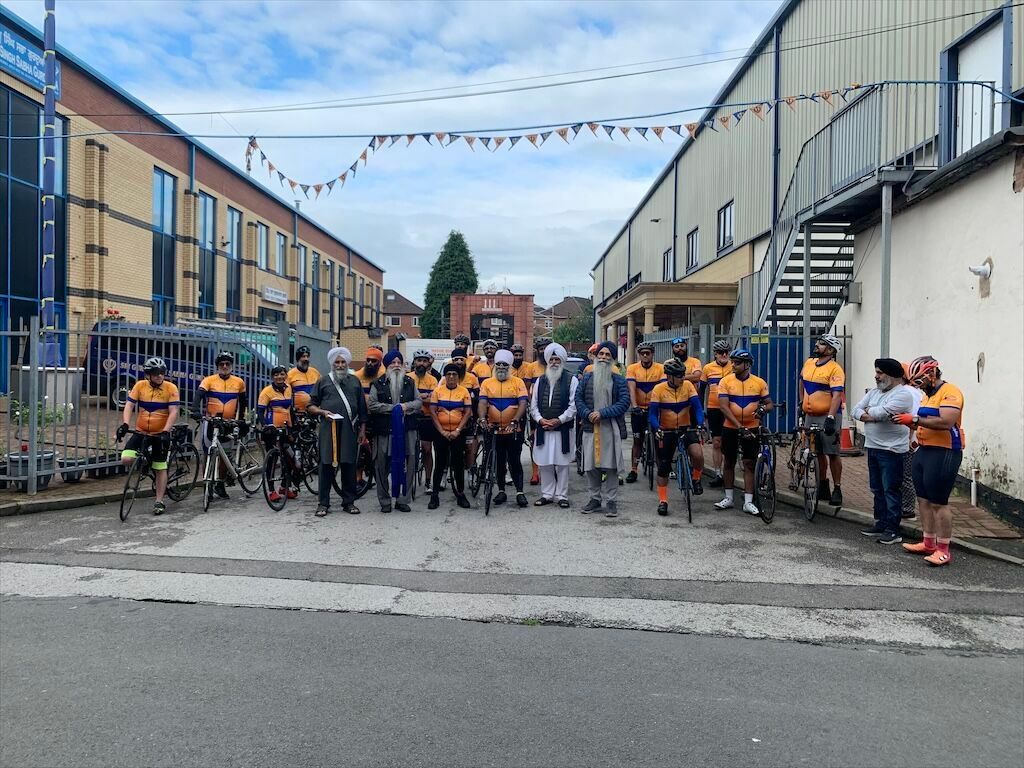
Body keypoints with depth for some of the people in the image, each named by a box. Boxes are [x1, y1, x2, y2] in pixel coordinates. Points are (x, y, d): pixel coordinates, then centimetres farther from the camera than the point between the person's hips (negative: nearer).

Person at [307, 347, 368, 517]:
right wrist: (322, 412, -8)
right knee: (326, 465, -1)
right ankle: (323, 503, 6)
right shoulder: (323, 381, 11)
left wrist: (362, 430, 9)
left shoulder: (355, 381, 16)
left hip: (350, 429, 1)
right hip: (328, 428, -1)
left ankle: (349, 502, 13)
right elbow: (311, 406, 11)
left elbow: (362, 407, 15)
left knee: (349, 465, 3)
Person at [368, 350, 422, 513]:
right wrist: (393, 408, -11)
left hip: (407, 431, 2)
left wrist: (406, 406, -10)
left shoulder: (410, 383, 14)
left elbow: (419, 402, 9)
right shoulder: (378, 384, 6)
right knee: (382, 466, 1)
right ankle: (385, 501, 11)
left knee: (407, 465, 2)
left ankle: (402, 500, 12)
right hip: (384, 431, -2)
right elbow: (372, 405, -5)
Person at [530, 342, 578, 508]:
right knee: (544, 464, 7)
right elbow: (533, 405, 11)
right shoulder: (540, 381, 13)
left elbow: (574, 406, -8)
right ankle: (547, 494, 17)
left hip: (563, 429, -4)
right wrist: (540, 420, -6)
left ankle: (561, 496, 11)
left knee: (562, 464, 2)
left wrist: (558, 420, -14)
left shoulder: (571, 380, 0)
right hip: (543, 430, 4)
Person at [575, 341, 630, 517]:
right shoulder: (587, 378, 12)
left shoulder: (619, 380, 3)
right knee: (591, 466, 6)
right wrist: (588, 414, -12)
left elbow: (624, 403, -6)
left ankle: (610, 501, 5)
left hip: (610, 429, -3)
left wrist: (602, 413, -14)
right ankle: (595, 498, 19)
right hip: (590, 428, 3)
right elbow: (578, 399, 7)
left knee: (610, 466, -3)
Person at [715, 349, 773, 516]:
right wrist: (739, 426, -21)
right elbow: (723, 406, -13)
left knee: (749, 464, 0)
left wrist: (763, 409, -21)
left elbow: (769, 404, 4)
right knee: (728, 463, 9)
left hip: (751, 428, 0)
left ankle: (748, 502, 4)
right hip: (730, 428, 0)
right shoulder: (725, 381, -7)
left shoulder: (759, 383, -3)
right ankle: (728, 498, 21)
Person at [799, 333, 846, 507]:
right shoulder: (808, 363, 8)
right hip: (810, 416, 7)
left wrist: (830, 418, -30)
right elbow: (802, 381, 28)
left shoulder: (835, 369, -14)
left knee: (832, 453, -2)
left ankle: (837, 490, 5)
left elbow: (837, 395, -22)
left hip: (827, 416, -7)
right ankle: (823, 486, 26)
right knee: (818, 452, 14)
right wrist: (802, 402, 26)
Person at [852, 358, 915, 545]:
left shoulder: (902, 394, -12)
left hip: (891, 450, -8)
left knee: (890, 490, -4)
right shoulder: (874, 392, 14)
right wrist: (870, 416, -12)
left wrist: (867, 412, -4)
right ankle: (881, 524, 24)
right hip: (873, 447, 8)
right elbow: (856, 410, 8)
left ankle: (893, 530, 0)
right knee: (877, 489, 14)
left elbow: (881, 412, -24)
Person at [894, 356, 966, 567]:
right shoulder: (928, 395, 16)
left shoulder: (949, 392, -13)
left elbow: (945, 423, -26)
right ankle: (928, 543, 23)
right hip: (924, 451, 9)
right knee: (924, 500, 13)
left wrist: (915, 419, -24)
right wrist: (911, 422, 4)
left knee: (939, 502, -5)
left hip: (944, 454, -9)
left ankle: (943, 550, 2)